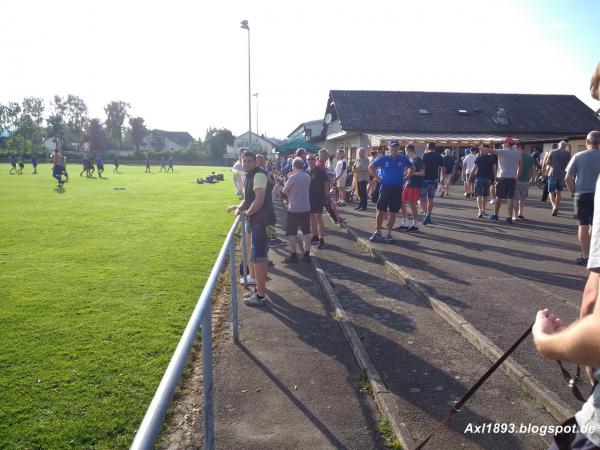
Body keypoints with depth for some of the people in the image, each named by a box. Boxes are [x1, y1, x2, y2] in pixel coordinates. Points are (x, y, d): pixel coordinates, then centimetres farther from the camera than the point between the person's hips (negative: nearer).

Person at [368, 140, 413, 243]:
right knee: (380, 211, 0)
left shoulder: (403, 159, 3)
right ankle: (377, 232, 11)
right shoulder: (384, 159, 0)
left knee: (393, 213, 5)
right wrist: (378, 178, 0)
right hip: (385, 187, -1)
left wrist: (405, 178, 6)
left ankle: (389, 234, 14)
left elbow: (411, 168, 18)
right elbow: (371, 167, 7)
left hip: (397, 188, 1)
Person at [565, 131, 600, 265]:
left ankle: (585, 256, 3)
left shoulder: (578, 156, -5)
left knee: (583, 225, 3)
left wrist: (573, 192, 6)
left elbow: (568, 179, -6)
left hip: (582, 194, -1)